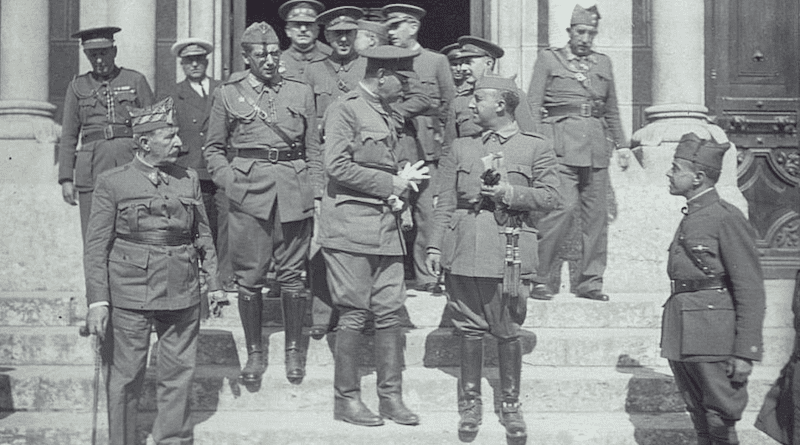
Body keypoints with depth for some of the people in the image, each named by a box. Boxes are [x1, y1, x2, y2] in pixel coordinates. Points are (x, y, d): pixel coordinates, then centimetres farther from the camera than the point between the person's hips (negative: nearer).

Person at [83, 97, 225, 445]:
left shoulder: (189, 180, 9)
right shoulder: (112, 183, -2)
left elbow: (203, 236, 15)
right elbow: (96, 247, -4)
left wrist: (214, 283, 11)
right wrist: (97, 301, -10)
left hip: (182, 295, 4)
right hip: (130, 296, -3)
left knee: (178, 375, 9)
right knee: (125, 378, 3)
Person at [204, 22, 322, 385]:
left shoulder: (301, 93, 10)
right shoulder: (227, 94, 6)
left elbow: (313, 150, 12)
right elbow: (213, 148, 12)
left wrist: (314, 193, 5)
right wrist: (230, 180, -2)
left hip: (294, 193, 1)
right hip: (248, 193, -1)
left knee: (292, 274, 5)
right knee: (249, 277, 2)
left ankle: (294, 349, 18)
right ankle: (254, 351, 15)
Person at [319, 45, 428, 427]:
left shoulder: (385, 113, 19)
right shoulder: (345, 109, -7)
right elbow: (337, 167, -17)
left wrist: (400, 188, 5)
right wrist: (393, 184, -13)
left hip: (386, 226, 8)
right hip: (351, 226, -8)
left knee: (390, 312, 6)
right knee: (354, 314, -3)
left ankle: (391, 396, 14)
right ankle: (346, 399, 8)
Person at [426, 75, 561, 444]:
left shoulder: (537, 148, 7)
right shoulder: (461, 147, 15)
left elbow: (549, 198, 0)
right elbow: (445, 202, 12)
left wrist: (509, 193, -13)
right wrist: (435, 245, 3)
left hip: (506, 251, -2)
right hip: (462, 249, 3)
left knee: (508, 333, 1)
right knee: (470, 330, 6)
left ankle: (511, 406, 15)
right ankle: (470, 404, 18)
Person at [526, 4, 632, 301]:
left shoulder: (603, 63, 18)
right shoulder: (548, 59, 6)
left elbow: (612, 110, 23)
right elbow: (533, 105, 1)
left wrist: (621, 144, 17)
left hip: (596, 146, 5)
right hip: (562, 143, -5)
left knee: (596, 212, 3)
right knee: (563, 207, -16)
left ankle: (590, 281, 12)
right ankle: (537, 277, -6)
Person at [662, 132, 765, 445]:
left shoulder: (727, 218, -10)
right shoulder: (690, 218, 15)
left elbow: (751, 291, -12)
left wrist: (745, 353, -16)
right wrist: (674, 343, 17)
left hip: (714, 342, -8)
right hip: (682, 342, 8)